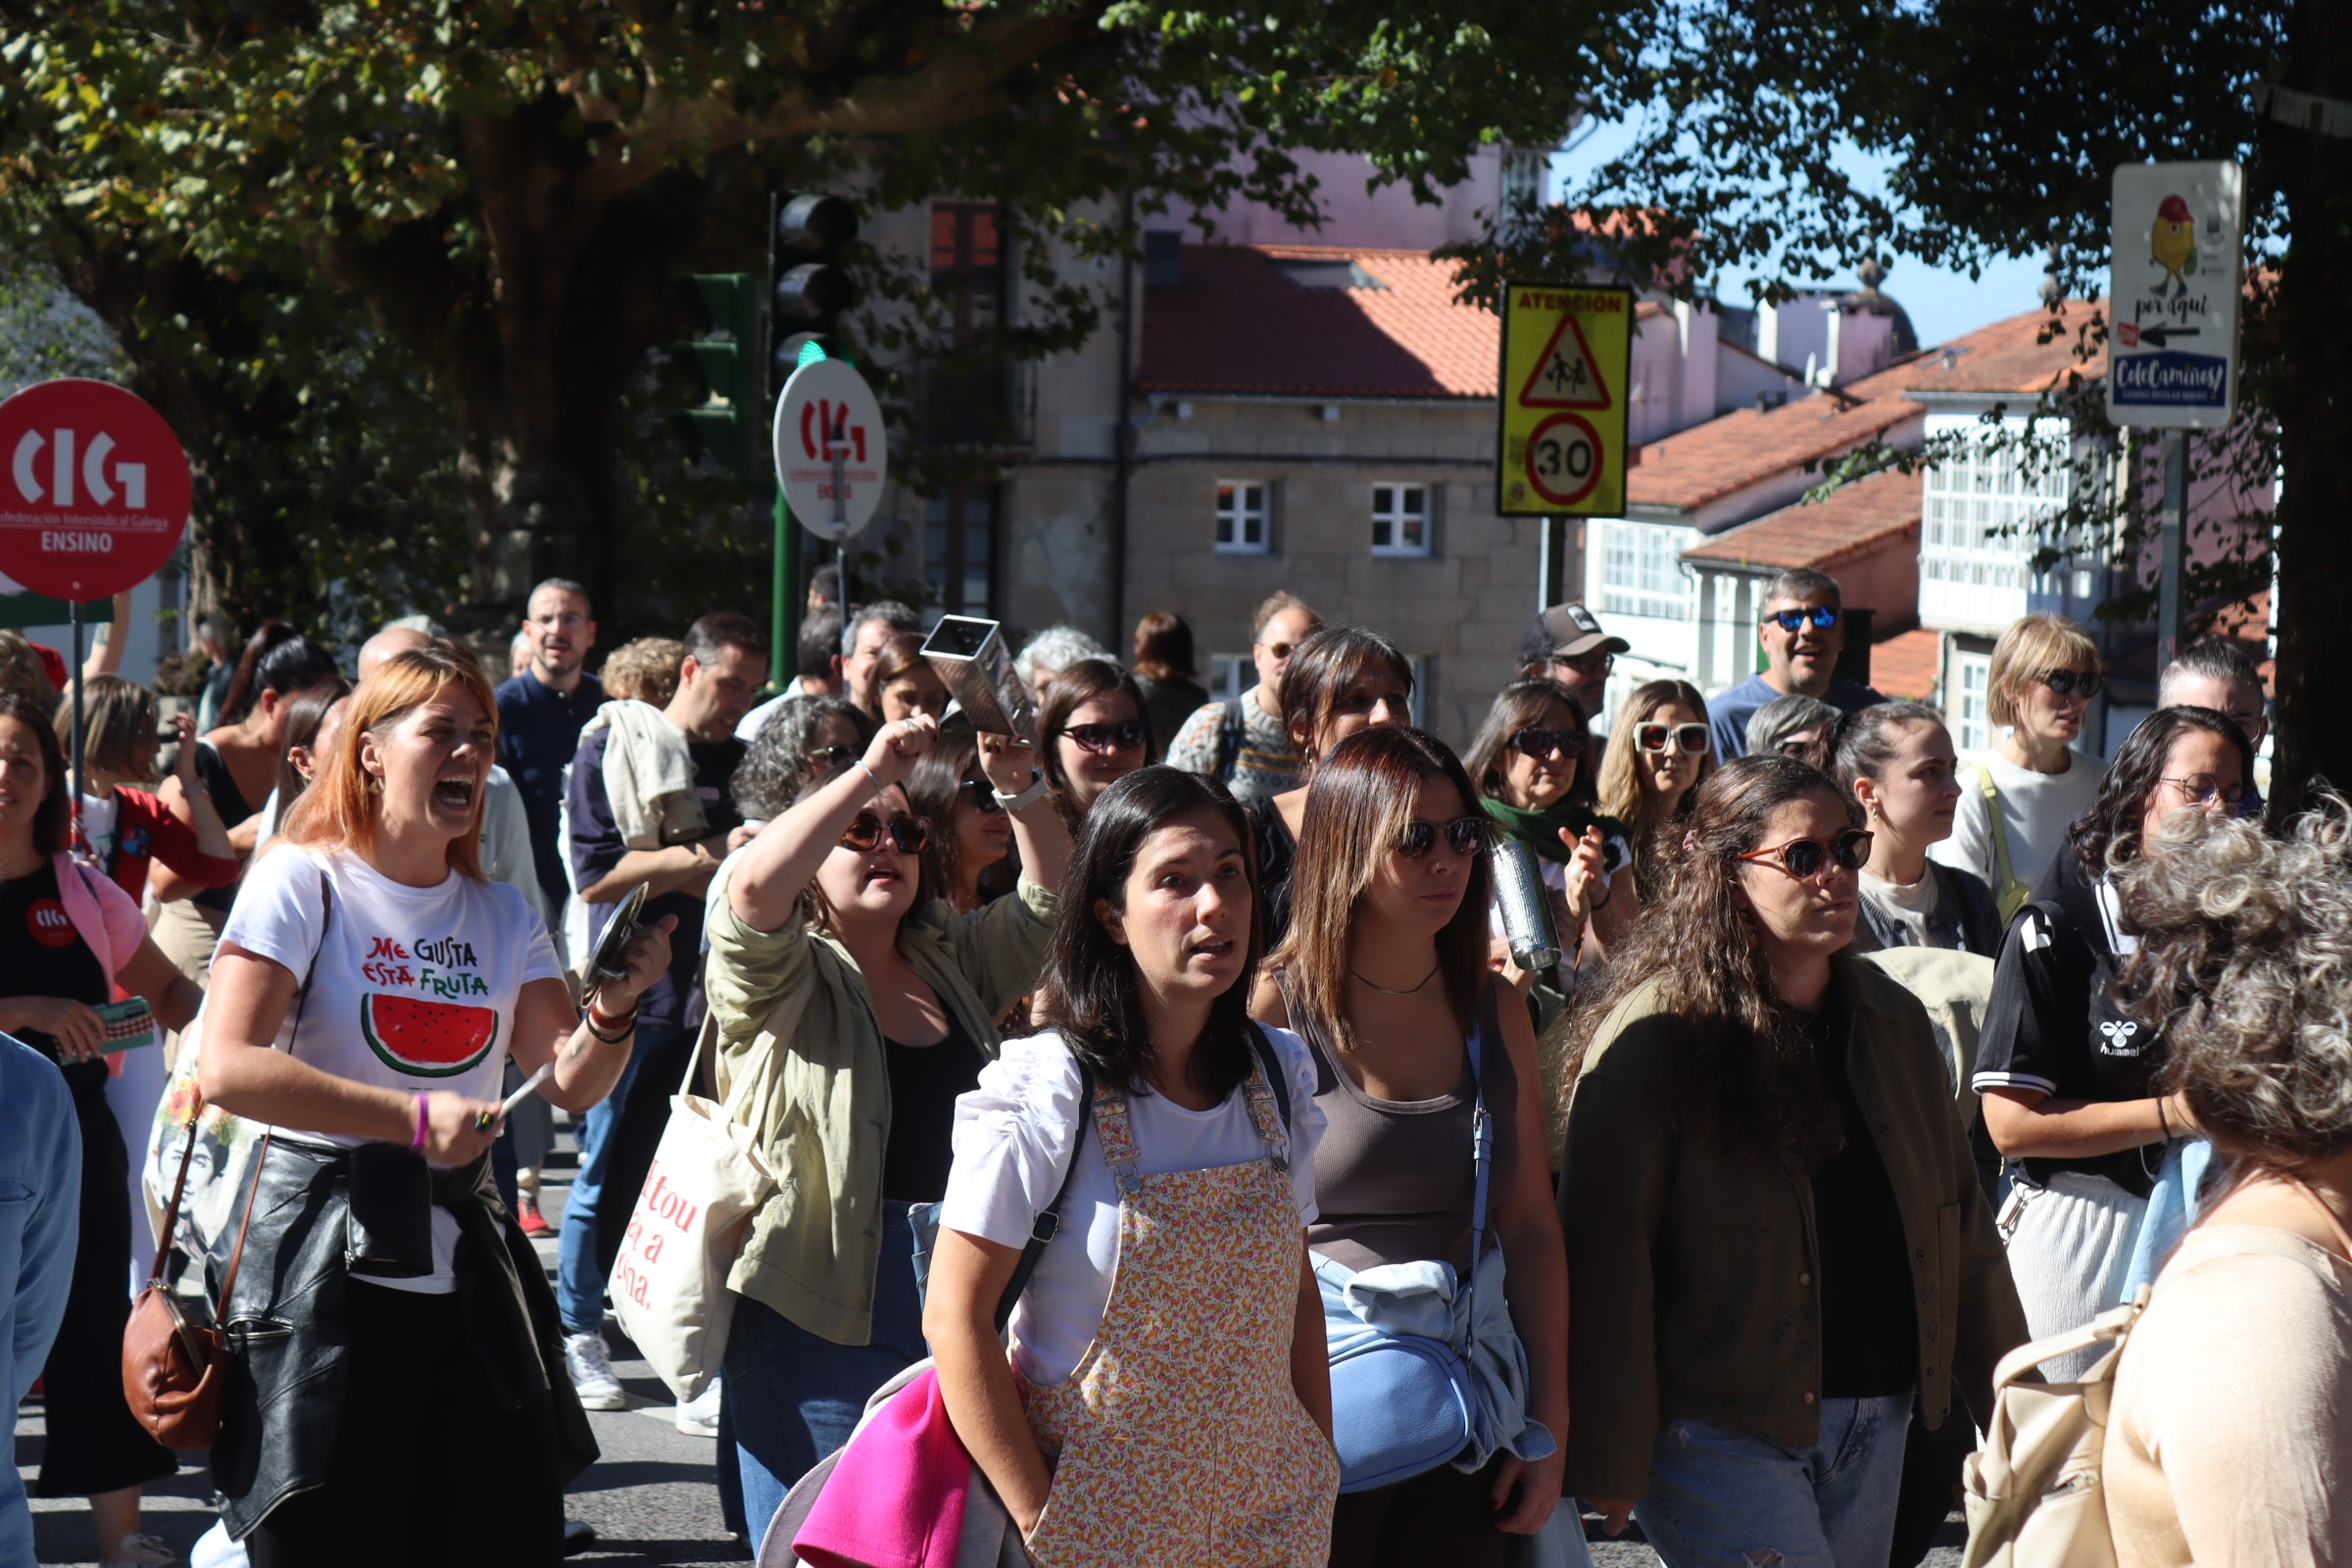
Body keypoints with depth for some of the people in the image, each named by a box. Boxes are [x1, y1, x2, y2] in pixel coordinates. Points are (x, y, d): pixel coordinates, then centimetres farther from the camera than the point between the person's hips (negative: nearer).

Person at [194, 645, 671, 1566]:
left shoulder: (501, 915, 13)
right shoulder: (304, 882, -5)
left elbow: (571, 1083, 8)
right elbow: (226, 1067, -17)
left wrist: (616, 1005, -13)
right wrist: (412, 1119, -21)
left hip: (469, 1268, 6)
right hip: (330, 1265, -5)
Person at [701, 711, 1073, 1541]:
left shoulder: (953, 958, 15)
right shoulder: (781, 976, -2)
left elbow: (1051, 896, 9)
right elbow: (750, 888, -21)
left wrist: (1018, 787, -7)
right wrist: (871, 771, -22)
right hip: (818, 1312, -5)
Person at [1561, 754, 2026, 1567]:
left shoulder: (1893, 1021, 10)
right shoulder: (1654, 1036, -11)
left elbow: (1962, 1223, 14)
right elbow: (1606, 1256, -12)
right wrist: (1609, 1463, -14)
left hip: (1873, 1426, 7)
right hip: (1720, 1431, -6)